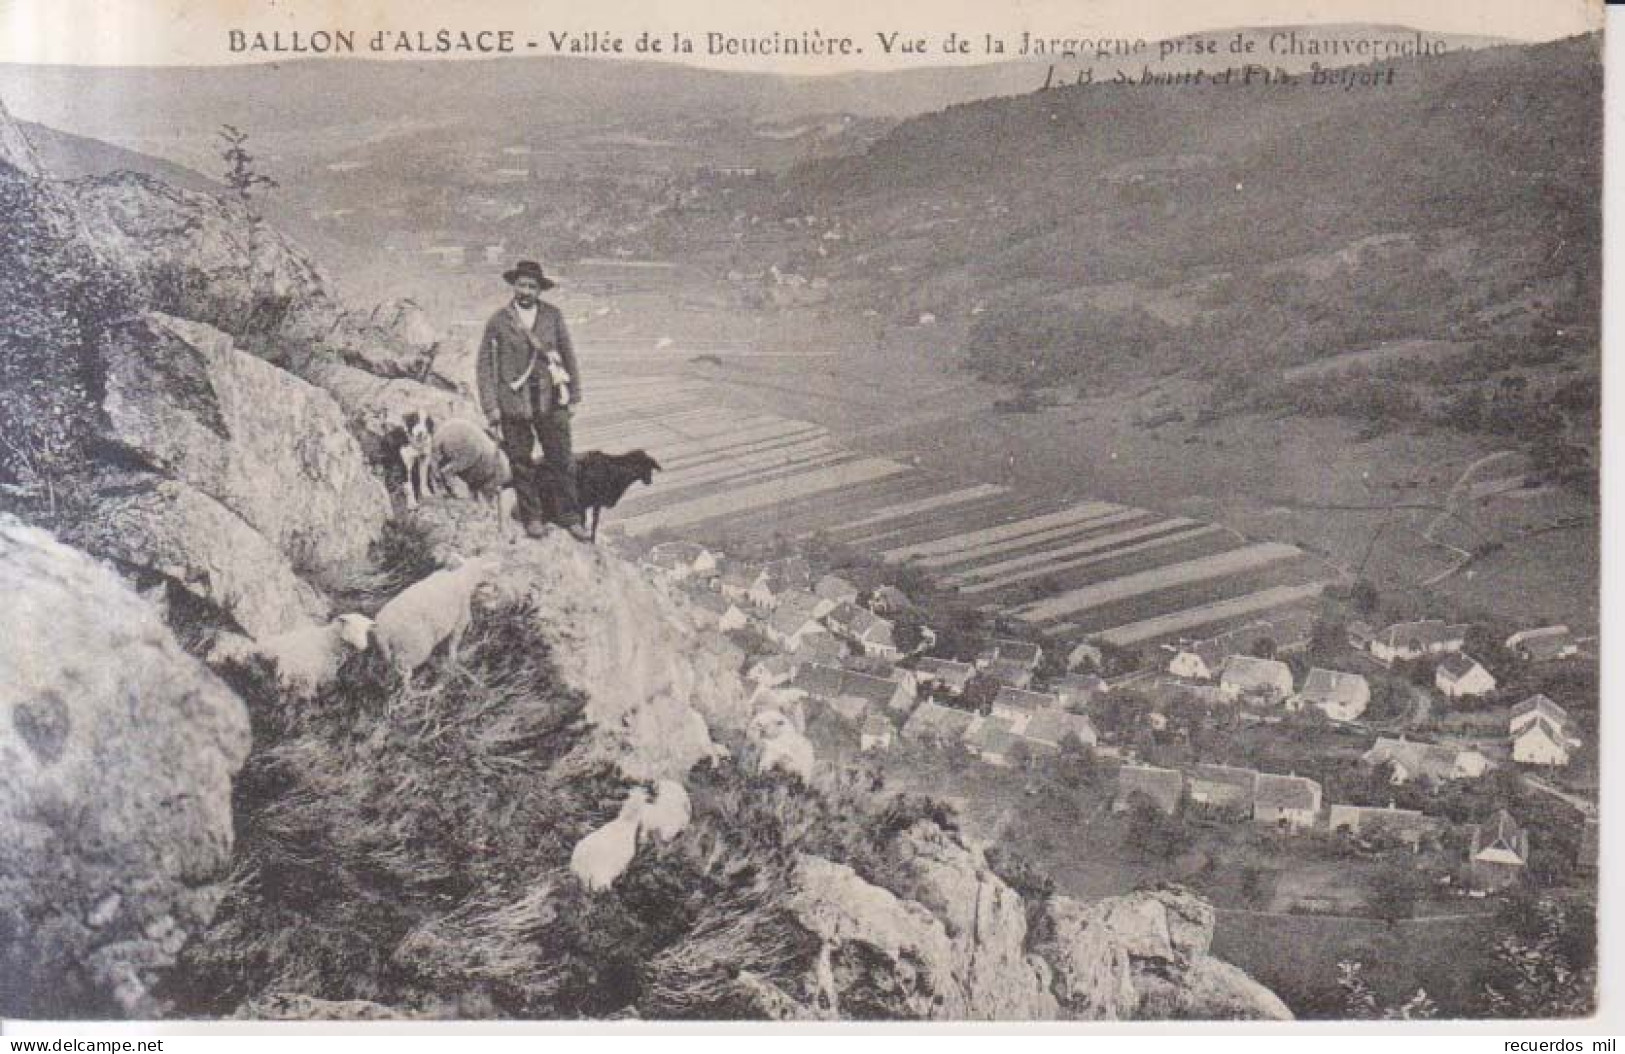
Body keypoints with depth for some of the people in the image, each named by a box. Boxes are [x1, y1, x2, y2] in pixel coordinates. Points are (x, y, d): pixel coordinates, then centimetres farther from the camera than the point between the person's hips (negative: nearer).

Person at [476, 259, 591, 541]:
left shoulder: (552, 316, 1)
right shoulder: (498, 322, -4)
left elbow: (567, 355, 9)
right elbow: (485, 367, -1)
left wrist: (574, 396, 8)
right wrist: (492, 410, -5)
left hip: (550, 401, 1)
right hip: (514, 404, -1)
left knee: (562, 461, 4)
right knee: (521, 464, 8)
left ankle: (569, 517, 18)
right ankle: (532, 517, 24)